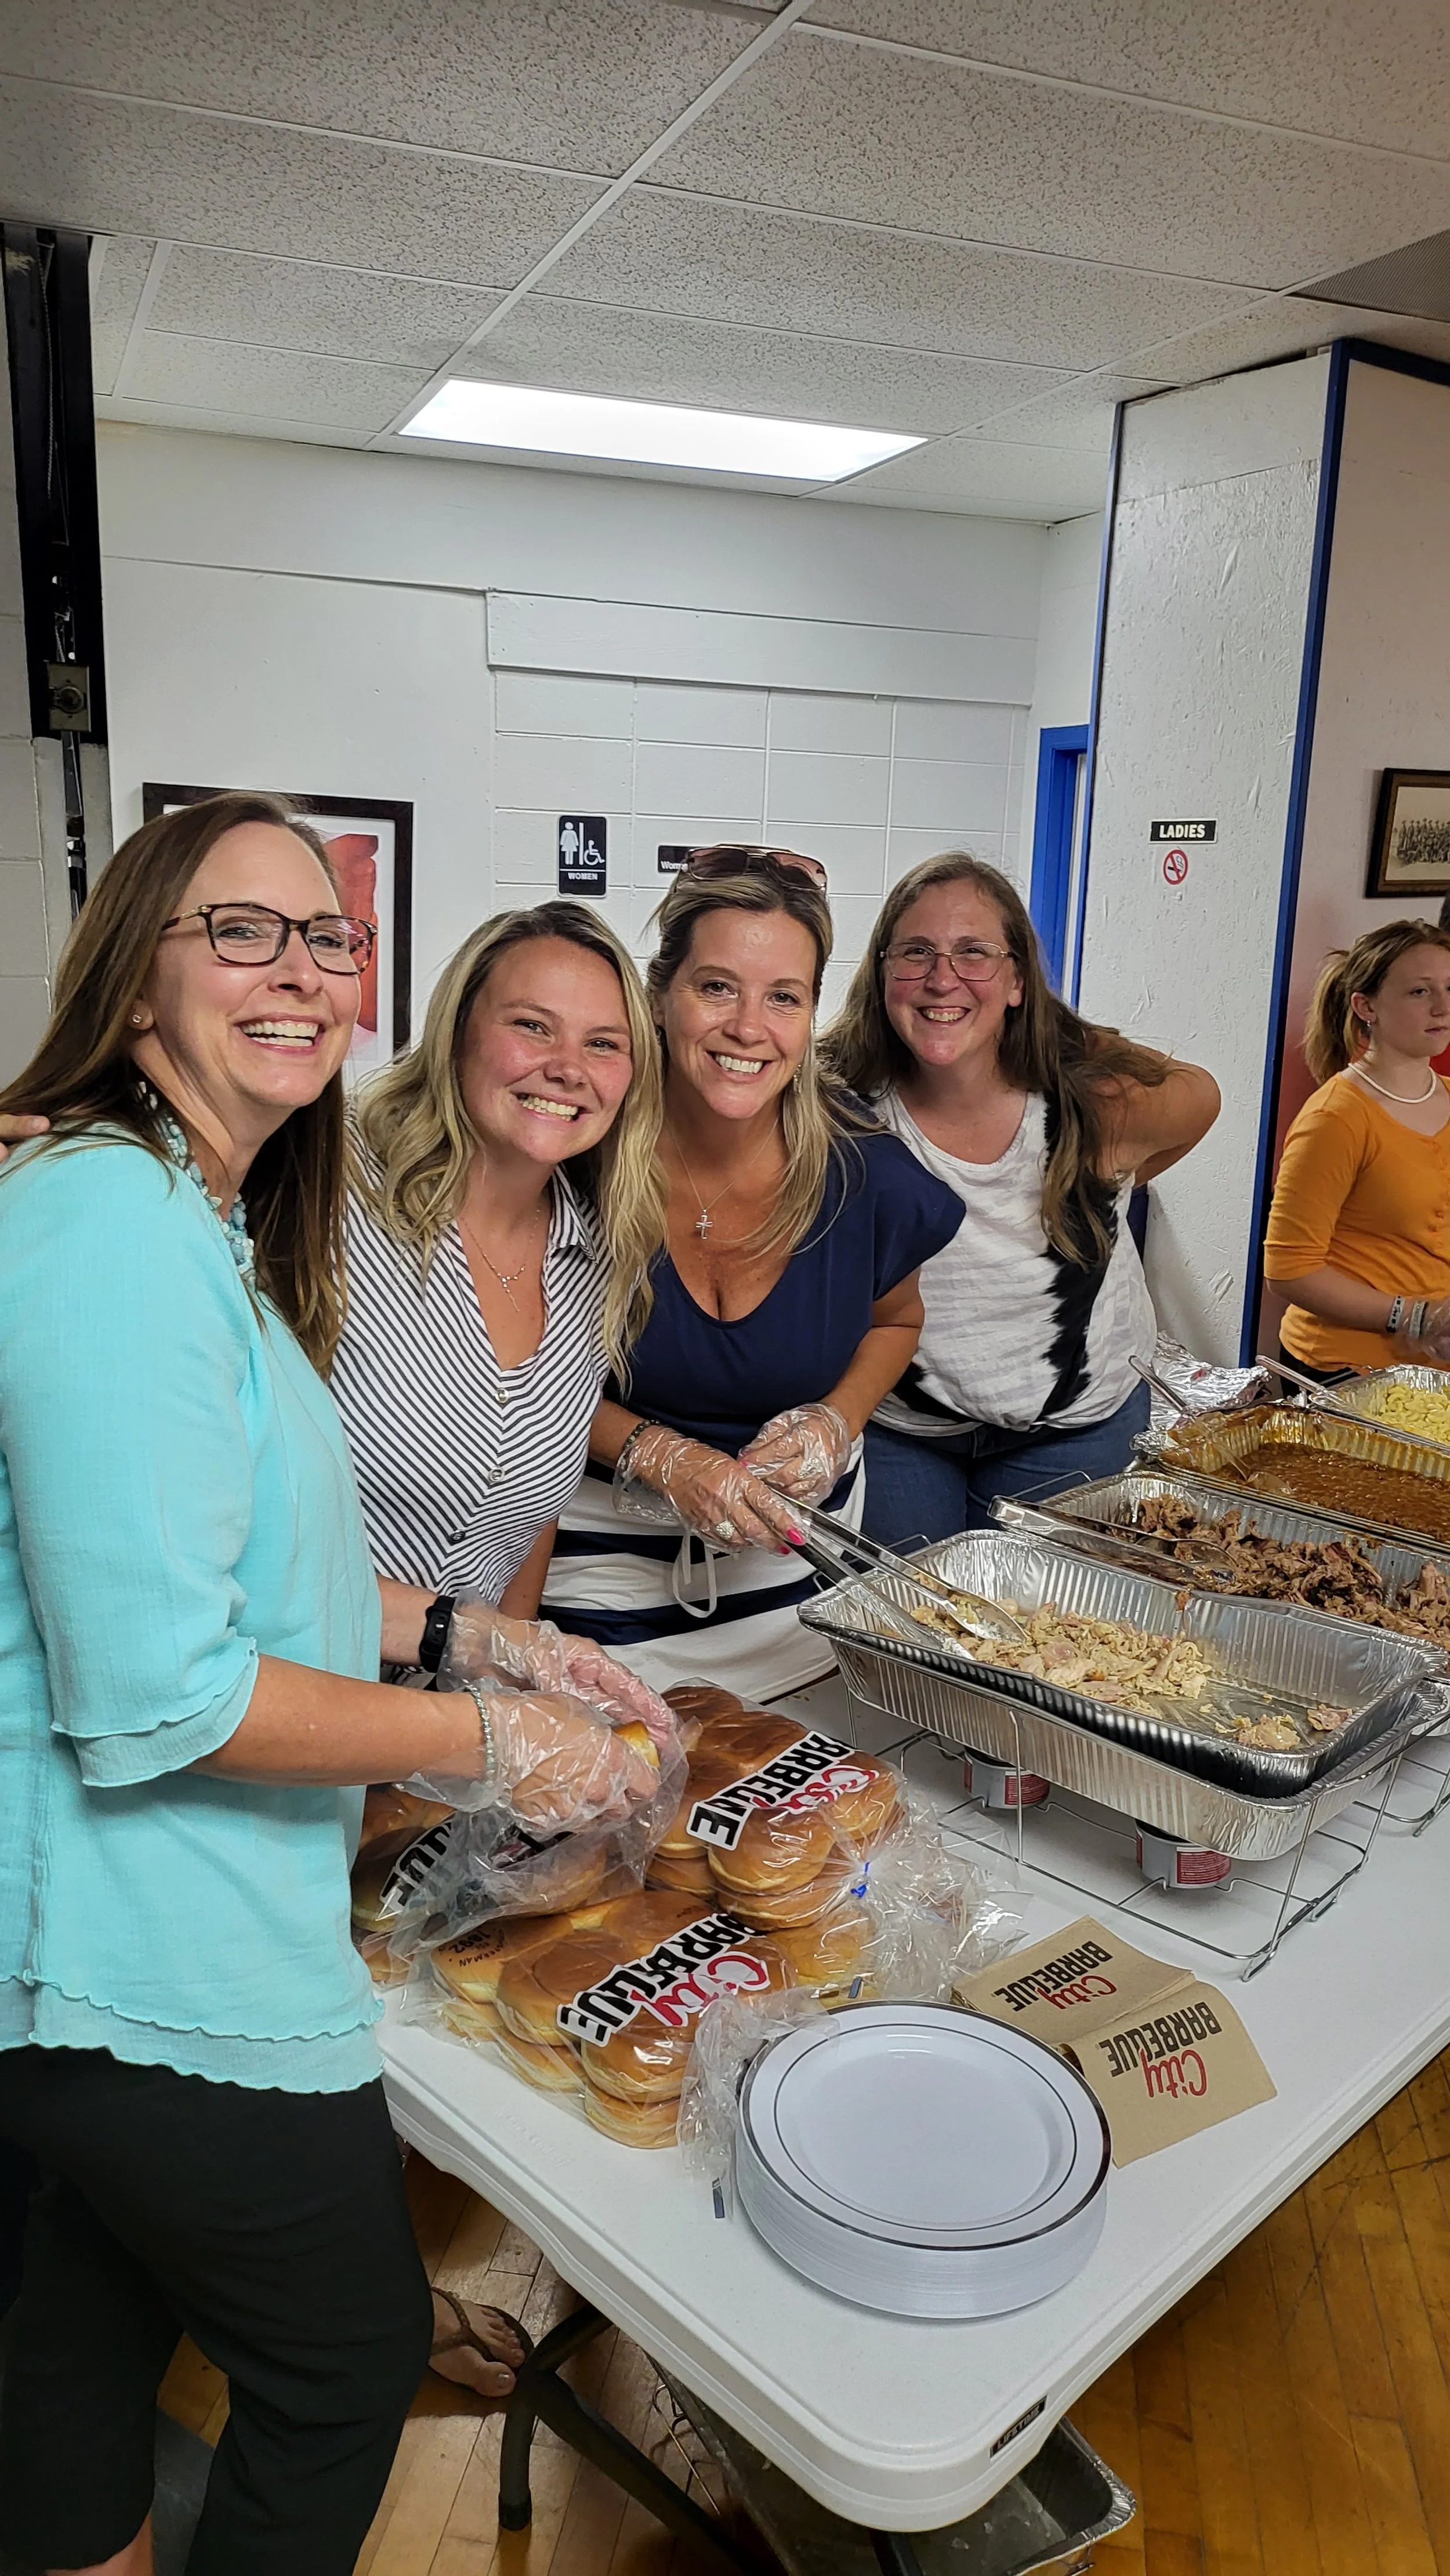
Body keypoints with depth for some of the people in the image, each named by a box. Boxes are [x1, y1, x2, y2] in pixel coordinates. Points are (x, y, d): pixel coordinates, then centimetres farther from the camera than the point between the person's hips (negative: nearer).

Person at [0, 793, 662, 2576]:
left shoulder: (197, 1219, 9)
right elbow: (154, 1695, -28)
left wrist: (480, 1641, 6)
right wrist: (483, 1744, -18)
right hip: (156, 1963, -10)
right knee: (351, 2363, 14)